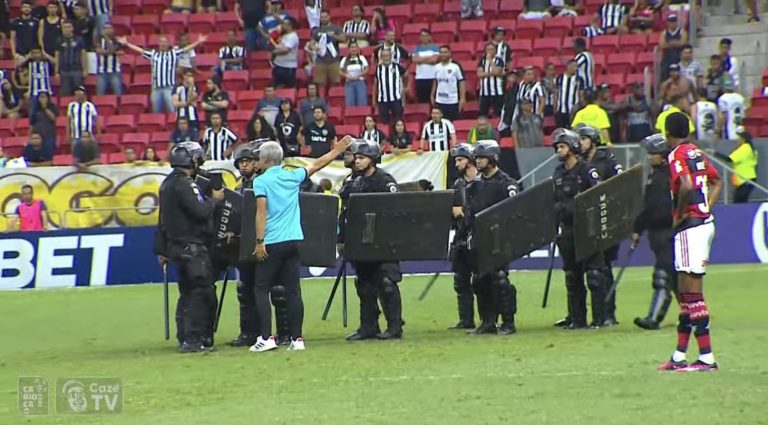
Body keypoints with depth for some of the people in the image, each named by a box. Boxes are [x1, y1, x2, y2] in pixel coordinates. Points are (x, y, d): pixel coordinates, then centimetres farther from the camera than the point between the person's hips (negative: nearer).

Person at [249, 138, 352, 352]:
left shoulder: (261, 181, -5)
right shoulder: (292, 176, 9)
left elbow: (261, 212, -13)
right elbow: (317, 165, 23)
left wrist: (260, 241, -14)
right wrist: (336, 151, 36)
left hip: (272, 243, -5)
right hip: (294, 240, 5)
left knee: (262, 288, 1)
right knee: (293, 290, 6)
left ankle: (266, 338, -8)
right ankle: (296, 338, 4)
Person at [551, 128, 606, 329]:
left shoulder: (587, 170, -6)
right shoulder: (558, 173, 14)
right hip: (567, 229, 7)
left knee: (593, 273, -6)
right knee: (572, 277, 9)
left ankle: (599, 318, -4)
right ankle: (576, 318, 15)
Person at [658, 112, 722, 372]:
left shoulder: (677, 156, -12)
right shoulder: (697, 153, 15)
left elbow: (687, 186, -28)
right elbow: (717, 181, 27)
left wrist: (679, 216, -15)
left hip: (690, 226, -9)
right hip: (705, 222, 9)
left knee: (693, 293, -8)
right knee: (686, 292, 15)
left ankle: (707, 358, -11)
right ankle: (679, 356, 21)